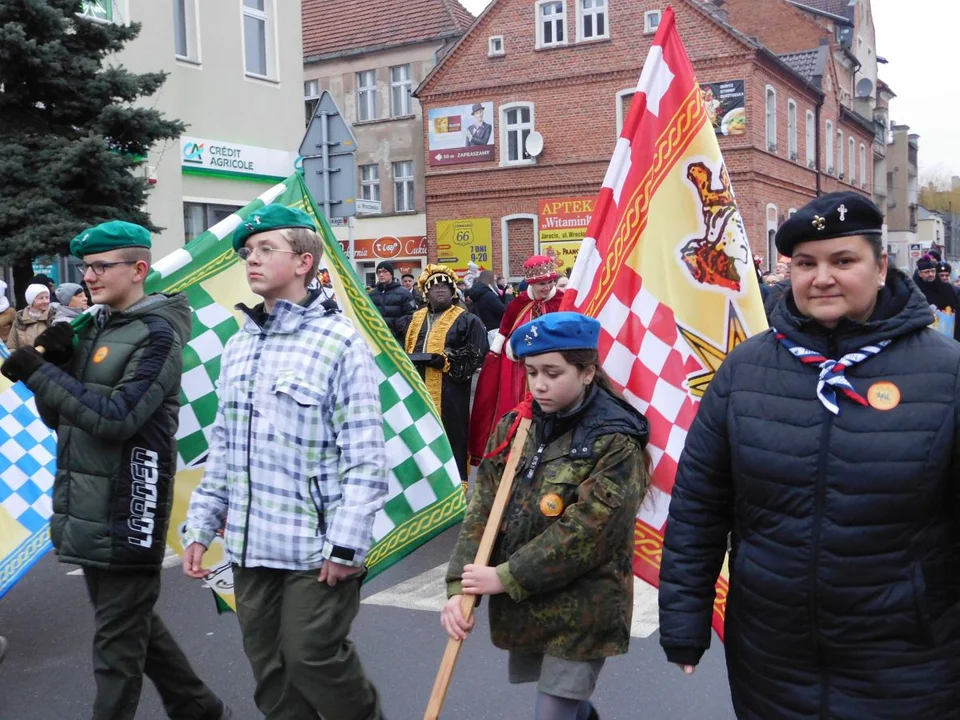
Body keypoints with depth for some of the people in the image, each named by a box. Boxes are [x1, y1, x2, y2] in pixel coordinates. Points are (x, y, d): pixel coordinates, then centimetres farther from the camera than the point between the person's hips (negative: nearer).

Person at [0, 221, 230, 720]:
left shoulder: (156, 333, -11)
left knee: (118, 640, 2)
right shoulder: (92, 329, 13)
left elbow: (117, 418, -21)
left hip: (125, 509, -9)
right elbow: (56, 416, 12)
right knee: (133, 621, 20)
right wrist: (52, 361, -5)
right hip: (85, 506, 9)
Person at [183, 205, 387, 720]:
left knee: (312, 659, 1)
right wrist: (201, 525, 12)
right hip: (249, 545, 7)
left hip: (315, 547, -6)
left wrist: (347, 543, -17)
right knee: (269, 671, 15)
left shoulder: (339, 342, -10)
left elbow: (365, 456, -14)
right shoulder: (238, 347, 11)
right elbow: (222, 448, 16)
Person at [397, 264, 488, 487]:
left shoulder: (467, 320, 2)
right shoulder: (413, 320, 19)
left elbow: (475, 354, -8)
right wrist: (409, 360, 1)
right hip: (418, 389, 5)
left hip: (449, 390, -5)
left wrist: (445, 360, -18)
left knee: (451, 434, -4)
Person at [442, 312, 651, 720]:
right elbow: (482, 511, -2)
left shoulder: (616, 444, -15)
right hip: (520, 604, 5)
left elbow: (585, 531, -20)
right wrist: (459, 586, -14)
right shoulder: (514, 428, 1)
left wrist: (506, 577, -18)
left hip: (580, 612, -5)